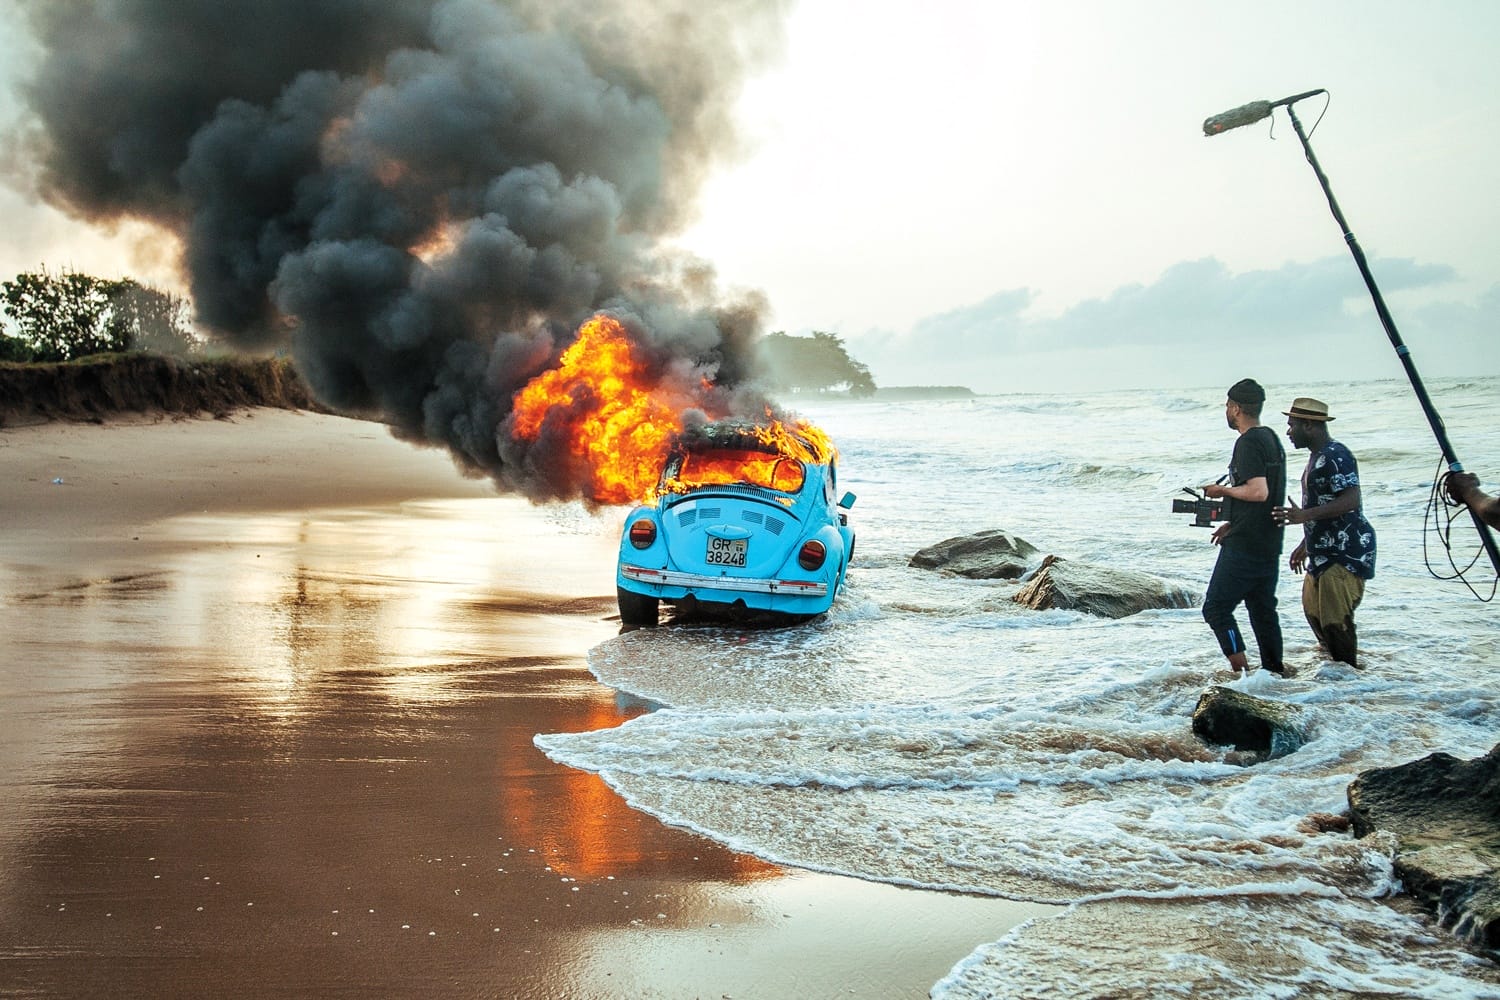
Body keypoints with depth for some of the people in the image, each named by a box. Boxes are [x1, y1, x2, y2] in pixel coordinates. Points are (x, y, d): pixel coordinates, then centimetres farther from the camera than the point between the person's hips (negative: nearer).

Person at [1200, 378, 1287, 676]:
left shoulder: (1248, 443, -16)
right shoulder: (1271, 438, 14)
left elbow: (1258, 492, -26)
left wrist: (1223, 490, -11)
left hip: (1244, 546, -9)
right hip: (1269, 544, 9)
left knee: (1216, 607, -4)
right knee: (1263, 608, 15)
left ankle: (1241, 670, -8)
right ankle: (1275, 670, 18)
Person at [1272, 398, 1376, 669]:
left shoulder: (1336, 456, -16)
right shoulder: (1317, 457, 17)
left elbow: (1351, 501, -26)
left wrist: (1304, 516, -34)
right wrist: (1305, 545, 27)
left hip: (1345, 553, -11)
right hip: (1325, 553, 11)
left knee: (1336, 620, -10)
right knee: (1314, 611, 16)